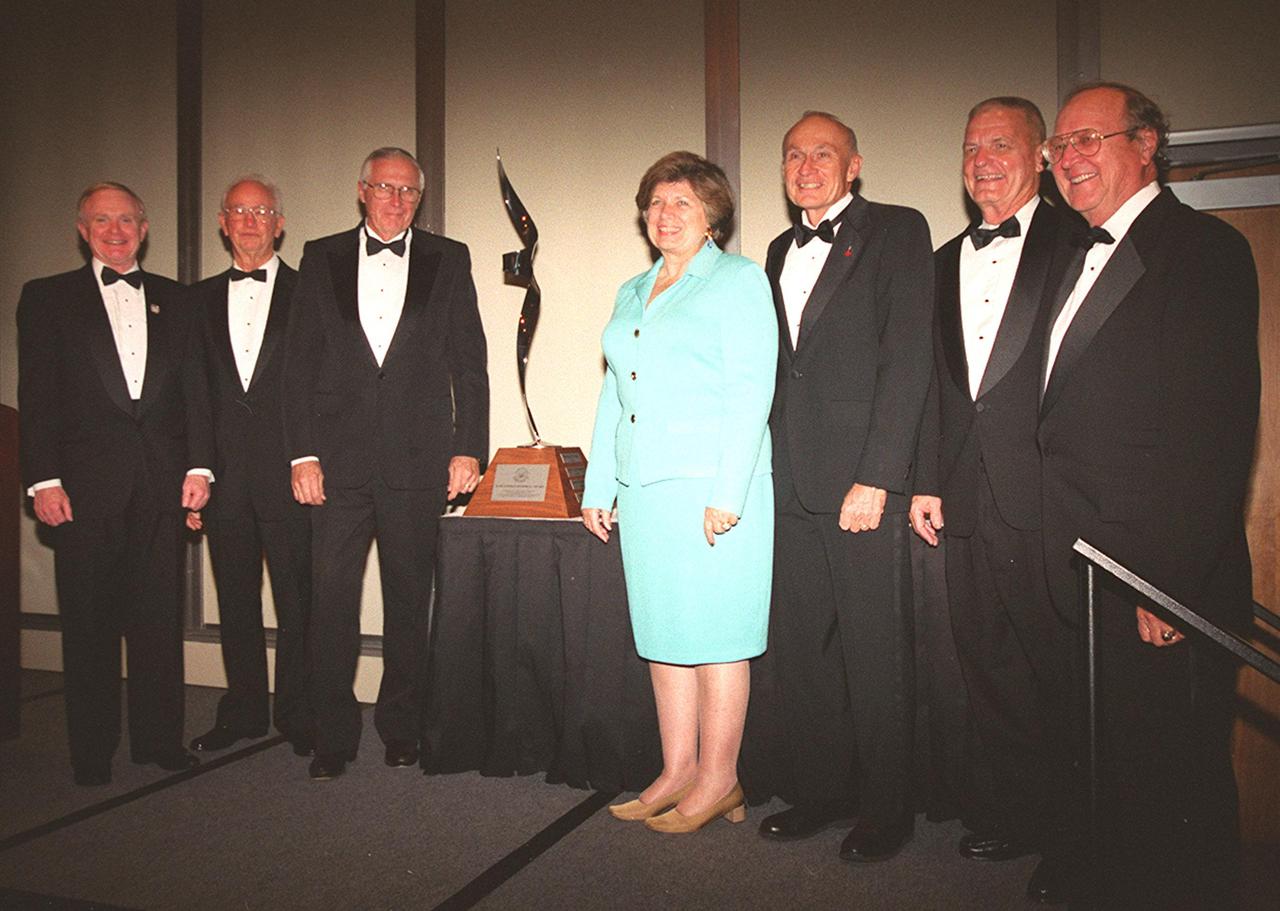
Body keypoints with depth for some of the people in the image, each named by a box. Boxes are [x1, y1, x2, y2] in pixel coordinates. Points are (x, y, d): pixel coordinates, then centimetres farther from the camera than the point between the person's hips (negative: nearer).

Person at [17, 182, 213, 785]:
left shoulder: (173, 299, 14)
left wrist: (198, 464, 1)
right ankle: (91, 752, 15)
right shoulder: (48, 298, 8)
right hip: (86, 481, -2)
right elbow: (37, 395, 1)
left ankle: (159, 739, 17)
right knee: (89, 620, 4)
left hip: (162, 480, 2)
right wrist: (43, 479, -7)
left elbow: (194, 388, 10)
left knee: (159, 616, 6)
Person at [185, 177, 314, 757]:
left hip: (289, 469, -4)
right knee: (235, 598, 12)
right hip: (224, 471, 4)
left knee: (297, 598, 1)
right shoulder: (200, 299, 13)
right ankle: (243, 711, 25)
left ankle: (298, 715, 14)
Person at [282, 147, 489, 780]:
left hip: (417, 463, 0)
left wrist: (467, 449, -3)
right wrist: (303, 454, -3)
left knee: (409, 602, 8)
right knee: (331, 600, 1)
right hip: (338, 461, 1)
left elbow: (469, 361, 5)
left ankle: (401, 728, 22)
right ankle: (333, 736, 13)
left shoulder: (448, 260, 8)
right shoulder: (321, 258, 10)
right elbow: (299, 363, 5)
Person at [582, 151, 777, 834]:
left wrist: (728, 493, -16)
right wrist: (598, 487, 15)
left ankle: (718, 782, 10)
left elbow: (751, 391, -9)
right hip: (643, 489, 7)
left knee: (714, 634, -1)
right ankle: (678, 773, 19)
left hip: (710, 486, -6)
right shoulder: (631, 295, 21)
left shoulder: (739, 281, 1)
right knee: (663, 632, 9)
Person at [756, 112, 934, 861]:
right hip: (792, 489, 6)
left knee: (877, 657, 2)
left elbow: (908, 359, -9)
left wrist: (877, 479, -15)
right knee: (800, 652, 11)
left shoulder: (898, 231, 0)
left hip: (863, 487, -6)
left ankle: (886, 810, 18)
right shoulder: (782, 251, 19)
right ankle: (823, 792, 26)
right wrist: (762, 472, 8)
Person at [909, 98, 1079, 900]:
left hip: (1045, 496, -5)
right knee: (986, 660, 12)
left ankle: (1063, 816, 24)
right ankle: (1014, 805, 27)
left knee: (1057, 665, 6)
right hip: (969, 497, 6)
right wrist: (929, 481, 11)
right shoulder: (948, 260, 18)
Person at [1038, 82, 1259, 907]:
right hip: (1089, 572, 8)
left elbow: (1215, 429, -18)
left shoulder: (1202, 248, -9)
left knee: (1171, 772, 6)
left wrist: (1169, 577, -21)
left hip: (1166, 575, -8)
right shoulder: (1079, 258, 16)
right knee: (1115, 768, 19)